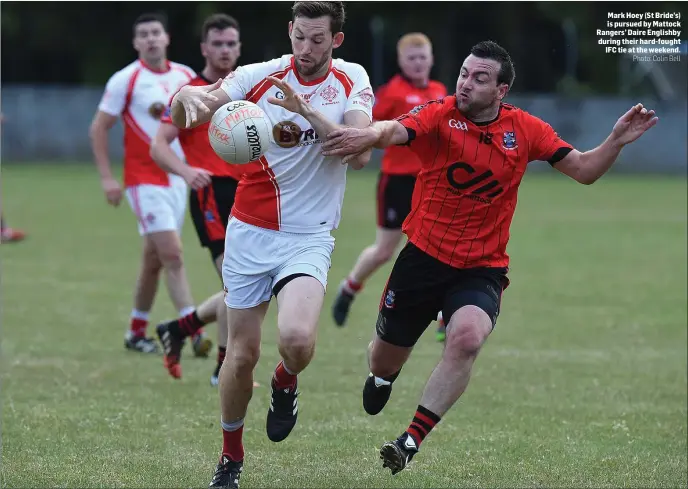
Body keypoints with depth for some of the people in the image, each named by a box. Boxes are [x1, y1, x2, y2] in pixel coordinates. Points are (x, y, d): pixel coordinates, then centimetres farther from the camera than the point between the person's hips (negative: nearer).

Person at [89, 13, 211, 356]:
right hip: (145, 181, -5)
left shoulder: (186, 77, 7)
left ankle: (136, 333, 24)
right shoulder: (125, 80, -7)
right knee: (172, 254, -15)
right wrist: (106, 178, -10)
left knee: (154, 258, 12)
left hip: (178, 180, 5)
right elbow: (99, 128, -4)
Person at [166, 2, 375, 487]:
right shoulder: (262, 75, -3)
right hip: (250, 232, 1)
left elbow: (361, 153, -17)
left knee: (297, 339, -26)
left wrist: (306, 108, -26)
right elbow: (184, 111, -10)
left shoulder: (352, 81, -3)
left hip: (309, 239, -1)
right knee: (242, 353, 4)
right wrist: (189, 97, -35)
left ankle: (285, 384, 11)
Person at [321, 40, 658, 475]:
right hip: (424, 256, 0)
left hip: (482, 269, 0)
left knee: (468, 338, -31)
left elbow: (584, 171, 4)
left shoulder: (525, 129, -2)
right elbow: (396, 130, -32)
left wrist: (617, 141, -15)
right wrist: (372, 134, -56)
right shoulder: (439, 116, -11)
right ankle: (381, 381, 56)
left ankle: (411, 441, -22)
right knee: (386, 358, 15)